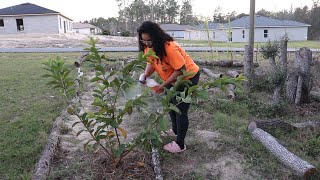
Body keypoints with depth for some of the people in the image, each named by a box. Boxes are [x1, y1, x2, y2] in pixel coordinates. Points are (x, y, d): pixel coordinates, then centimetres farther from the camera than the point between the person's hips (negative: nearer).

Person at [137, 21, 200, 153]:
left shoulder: (169, 48, -34)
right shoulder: (148, 47, -10)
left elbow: (181, 70, -31)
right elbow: (151, 63, -3)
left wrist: (162, 86, -30)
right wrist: (145, 75, -24)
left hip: (188, 77, -8)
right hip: (172, 78, 9)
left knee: (180, 110, -4)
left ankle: (180, 144, 9)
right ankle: (175, 130, 43)